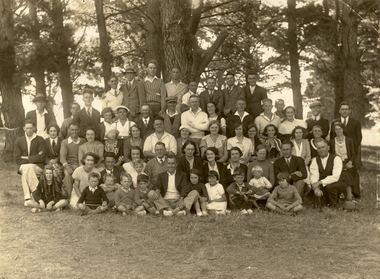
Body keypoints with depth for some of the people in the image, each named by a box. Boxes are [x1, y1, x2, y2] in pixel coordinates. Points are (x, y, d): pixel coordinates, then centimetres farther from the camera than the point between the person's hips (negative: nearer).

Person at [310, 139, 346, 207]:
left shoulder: (336, 159, -13)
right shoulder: (315, 160, 1)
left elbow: (335, 177, -26)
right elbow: (314, 176, -12)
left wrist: (320, 182, -33)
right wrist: (316, 188, -32)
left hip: (338, 184, -5)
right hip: (322, 186, 5)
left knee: (329, 186, -34)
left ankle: (334, 205, -8)